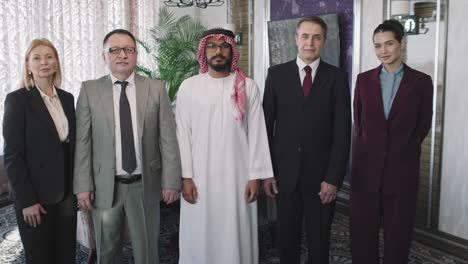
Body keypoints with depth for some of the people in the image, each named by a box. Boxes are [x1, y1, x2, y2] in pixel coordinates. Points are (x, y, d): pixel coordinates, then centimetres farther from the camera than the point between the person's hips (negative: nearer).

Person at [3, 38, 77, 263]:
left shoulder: (67, 98, 7)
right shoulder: (17, 99, -8)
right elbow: (12, 155, -11)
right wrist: (26, 200, -14)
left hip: (66, 193, 5)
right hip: (36, 196, -5)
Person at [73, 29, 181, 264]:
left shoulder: (156, 88, 0)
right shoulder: (90, 90, 1)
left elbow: (168, 138, -2)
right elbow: (82, 141, -1)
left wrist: (171, 181, -6)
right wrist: (83, 185, -5)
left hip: (145, 185, 0)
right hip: (105, 187, 1)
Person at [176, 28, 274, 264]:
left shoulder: (248, 87, 1)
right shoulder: (188, 87, 1)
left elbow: (257, 133, 0)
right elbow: (182, 134, 0)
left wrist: (256, 175, -3)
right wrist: (185, 176, -4)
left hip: (238, 176, 0)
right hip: (199, 176, 0)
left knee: (236, 234, 7)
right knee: (200, 235, 8)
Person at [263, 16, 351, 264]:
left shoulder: (337, 77, 0)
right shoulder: (276, 74, 3)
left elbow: (342, 132, -3)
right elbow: (266, 125, 2)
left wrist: (334, 177, -8)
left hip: (321, 174, -1)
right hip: (285, 172, 1)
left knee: (319, 240, 11)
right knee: (287, 236, 13)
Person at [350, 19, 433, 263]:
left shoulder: (421, 81, -1)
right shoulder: (364, 80, 5)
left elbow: (423, 125, 5)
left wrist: (403, 150, 5)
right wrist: (370, 147, 6)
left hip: (401, 169, -1)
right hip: (366, 166, 2)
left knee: (398, 233, 10)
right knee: (362, 231, 8)